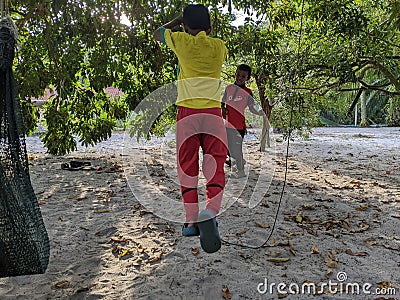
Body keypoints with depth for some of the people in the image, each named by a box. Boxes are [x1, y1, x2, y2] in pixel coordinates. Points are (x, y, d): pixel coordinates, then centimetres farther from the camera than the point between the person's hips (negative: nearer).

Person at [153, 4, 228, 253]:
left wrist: (179, 20, 36)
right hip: (213, 113, 1)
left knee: (188, 168, 6)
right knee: (216, 166, -1)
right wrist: (208, 31, 41)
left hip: (187, 113, -1)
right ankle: (210, 212, -22)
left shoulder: (182, 41, 7)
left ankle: (191, 221, 7)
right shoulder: (219, 46, 13)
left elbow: (157, 33, 28)